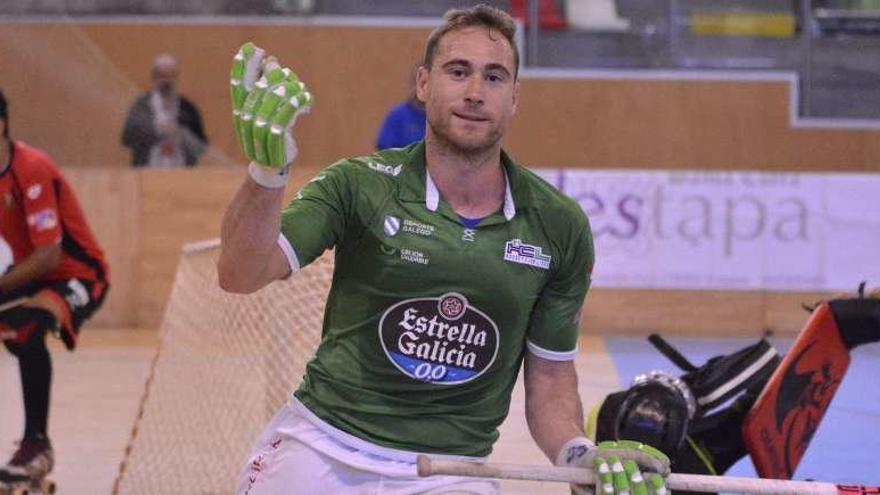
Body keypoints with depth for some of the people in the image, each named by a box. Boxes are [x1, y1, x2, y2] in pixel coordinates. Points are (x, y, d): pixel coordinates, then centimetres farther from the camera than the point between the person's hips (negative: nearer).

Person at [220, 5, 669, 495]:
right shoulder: (357, 186, -6)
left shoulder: (559, 226, 0)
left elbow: (550, 375, 9)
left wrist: (580, 454, -10)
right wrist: (267, 172, -34)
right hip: (321, 446, -1)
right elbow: (240, 275, -17)